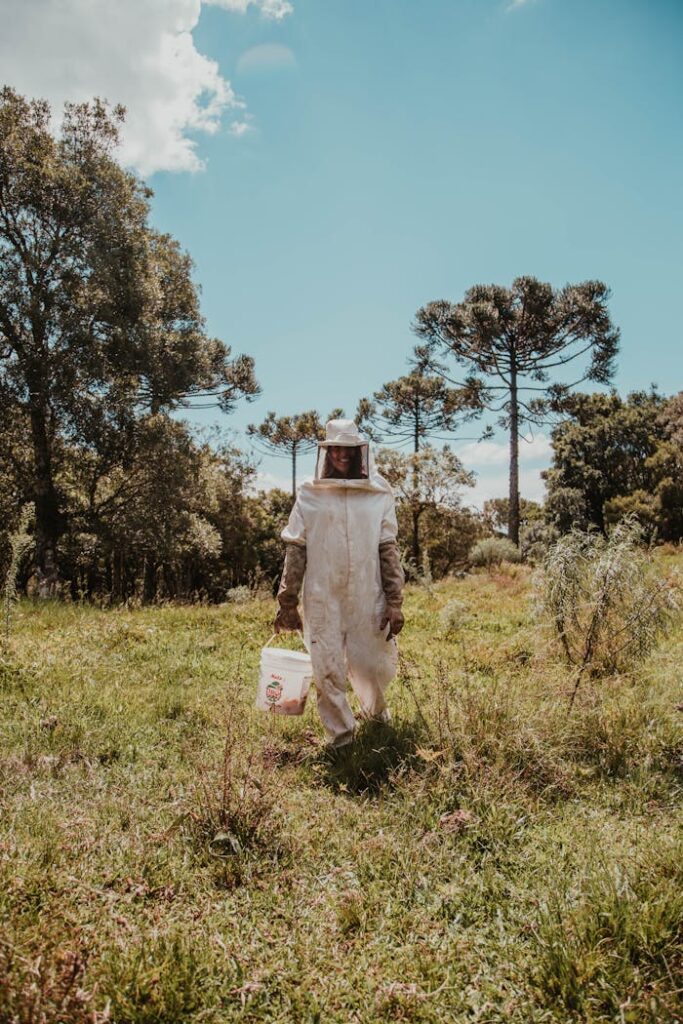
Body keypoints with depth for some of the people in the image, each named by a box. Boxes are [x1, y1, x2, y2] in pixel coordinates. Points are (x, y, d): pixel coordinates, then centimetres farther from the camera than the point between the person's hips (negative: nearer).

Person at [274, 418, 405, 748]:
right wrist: (287, 603, 0)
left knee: (373, 665, 8)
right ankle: (340, 730, 26)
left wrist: (395, 603, -1)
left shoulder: (378, 495, 4)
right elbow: (295, 551, 2)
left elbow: (389, 551, 3)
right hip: (322, 600, 0)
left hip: (368, 598, 1)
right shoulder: (310, 496, 2)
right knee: (327, 670, 4)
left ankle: (375, 708, 41)